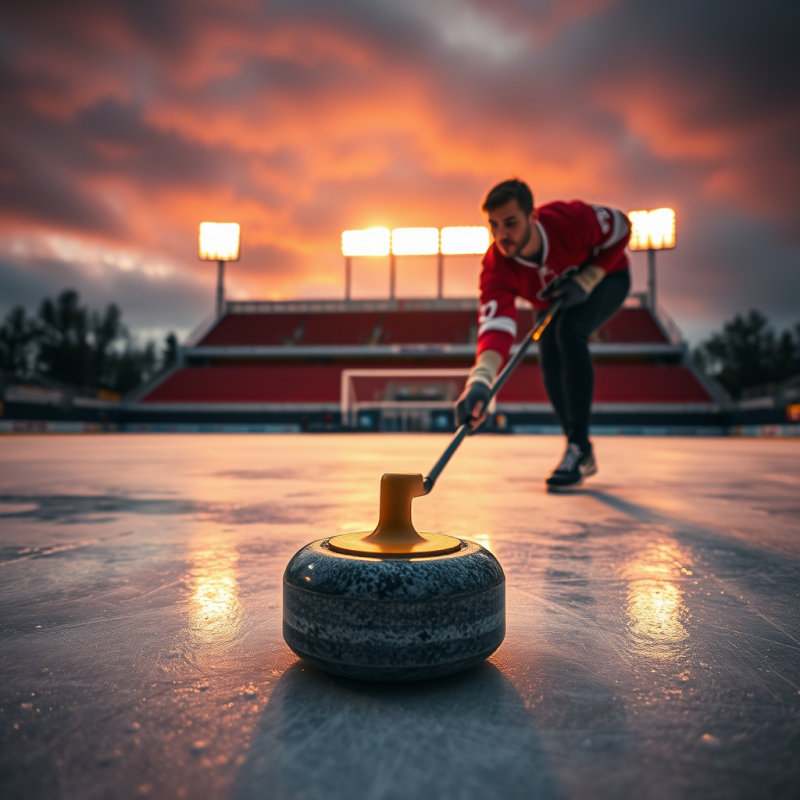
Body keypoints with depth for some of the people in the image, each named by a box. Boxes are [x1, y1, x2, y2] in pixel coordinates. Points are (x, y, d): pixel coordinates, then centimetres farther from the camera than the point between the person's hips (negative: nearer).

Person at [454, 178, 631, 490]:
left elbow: (620, 228, -17)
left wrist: (585, 280, -28)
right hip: (553, 302, 4)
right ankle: (581, 455, 10)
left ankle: (579, 447, -24)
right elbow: (495, 323, -48)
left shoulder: (573, 219, -37)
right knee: (551, 362, -13)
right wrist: (480, 379, -65)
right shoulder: (496, 268, -33)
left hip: (605, 278, -3)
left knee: (569, 331, -31)